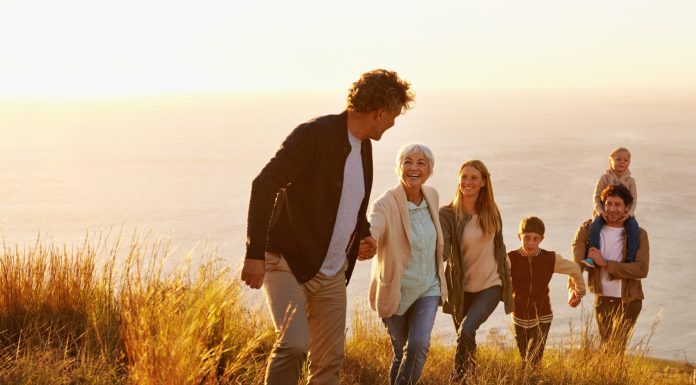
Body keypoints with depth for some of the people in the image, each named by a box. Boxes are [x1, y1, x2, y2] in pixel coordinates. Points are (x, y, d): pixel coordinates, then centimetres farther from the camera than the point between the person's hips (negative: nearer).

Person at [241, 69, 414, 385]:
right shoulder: (315, 134, -17)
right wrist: (255, 253, -30)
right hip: (287, 262, -8)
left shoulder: (364, 147, 10)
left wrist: (363, 235, 7)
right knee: (294, 343, -25)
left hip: (332, 274, 8)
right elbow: (264, 185, -24)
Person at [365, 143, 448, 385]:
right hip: (396, 290, -3)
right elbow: (370, 231, -41)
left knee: (419, 346, -15)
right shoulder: (386, 204, -20)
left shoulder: (432, 196, -2)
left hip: (428, 288, 3)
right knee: (401, 352, 10)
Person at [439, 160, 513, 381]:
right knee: (466, 339, 13)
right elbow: (442, 250, -23)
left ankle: (458, 379, -7)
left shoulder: (491, 212, 0)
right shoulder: (447, 214, -11)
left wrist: (506, 275, 19)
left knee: (466, 331, -23)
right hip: (462, 288, 0)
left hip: (491, 285, 0)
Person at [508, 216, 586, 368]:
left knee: (534, 360, -12)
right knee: (523, 360, 15)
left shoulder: (551, 259, -9)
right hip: (519, 317, 1)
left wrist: (577, 292, 18)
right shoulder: (511, 259, -13)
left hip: (542, 318, -1)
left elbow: (574, 270, 7)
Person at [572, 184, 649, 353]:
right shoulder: (589, 229, -4)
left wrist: (605, 263, -23)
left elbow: (641, 269, -19)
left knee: (617, 348, -11)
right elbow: (576, 263, -13)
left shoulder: (639, 235, -7)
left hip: (628, 301, -3)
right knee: (606, 346, 16)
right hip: (602, 299, 3)